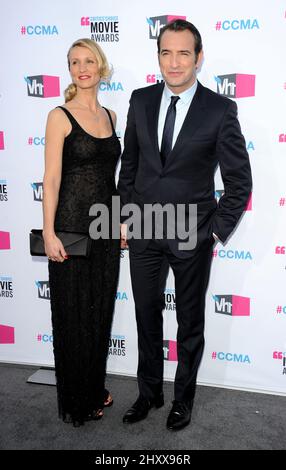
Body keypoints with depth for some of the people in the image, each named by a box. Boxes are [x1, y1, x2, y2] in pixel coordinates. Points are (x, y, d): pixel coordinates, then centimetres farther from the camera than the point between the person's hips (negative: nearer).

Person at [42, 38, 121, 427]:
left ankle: (95, 388, 34)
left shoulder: (110, 116, 12)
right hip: (72, 225, -6)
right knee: (73, 314, 5)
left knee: (101, 310, 14)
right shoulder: (60, 116, -6)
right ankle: (75, 401, 24)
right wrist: (49, 234, -16)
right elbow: (52, 179, -11)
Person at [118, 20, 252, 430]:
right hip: (144, 231, 3)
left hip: (191, 235, -3)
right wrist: (125, 217, 7)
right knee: (147, 318, 16)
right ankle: (149, 392, 37)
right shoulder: (141, 100, 2)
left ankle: (184, 398, 36)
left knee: (190, 324, 13)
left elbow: (240, 180, -5)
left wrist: (217, 230, -7)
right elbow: (129, 164, 10)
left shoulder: (220, 109, -9)